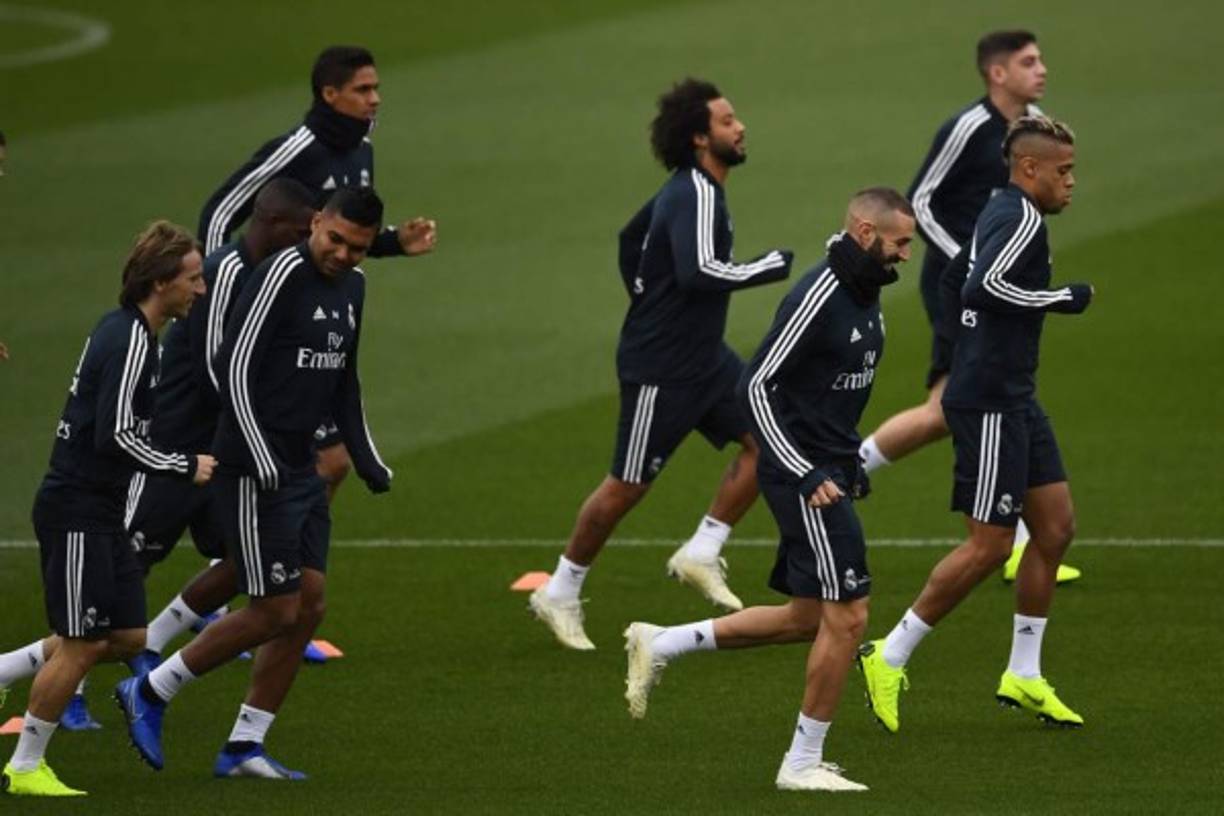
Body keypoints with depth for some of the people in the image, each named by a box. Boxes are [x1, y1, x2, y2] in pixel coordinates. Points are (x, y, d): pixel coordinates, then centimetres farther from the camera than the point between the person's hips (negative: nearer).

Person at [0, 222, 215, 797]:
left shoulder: (123, 330, 12)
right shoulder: (131, 342, -19)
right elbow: (116, 436, -24)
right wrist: (186, 467, -14)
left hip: (100, 511, 10)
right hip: (76, 511, -10)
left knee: (126, 636, 11)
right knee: (82, 643, -3)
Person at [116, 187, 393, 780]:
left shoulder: (351, 287, 12)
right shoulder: (283, 275, -16)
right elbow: (235, 368, -19)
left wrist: (367, 460, 18)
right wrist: (261, 463, -23)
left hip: (301, 469, 9)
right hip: (254, 473, -9)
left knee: (309, 604, 5)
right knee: (276, 611, -7)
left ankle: (244, 747, 12)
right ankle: (149, 693, 8)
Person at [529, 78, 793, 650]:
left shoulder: (688, 190, 9)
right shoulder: (696, 197, -21)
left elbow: (632, 238, 23)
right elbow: (698, 272, -34)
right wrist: (771, 267, -23)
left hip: (702, 356, 9)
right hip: (660, 369, -9)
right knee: (629, 485, 1)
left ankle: (701, 554, 7)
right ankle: (560, 594, 16)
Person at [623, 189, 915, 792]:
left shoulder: (865, 296, 11)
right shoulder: (817, 299, -19)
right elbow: (756, 386, -20)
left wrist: (852, 461, 19)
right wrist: (807, 475, -22)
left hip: (830, 473, 10)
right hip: (804, 475, -10)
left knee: (808, 618, 14)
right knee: (846, 617, -8)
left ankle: (660, 645, 23)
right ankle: (803, 763, 3)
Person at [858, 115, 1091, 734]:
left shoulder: (1001, 213, 14)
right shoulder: (1022, 219, -17)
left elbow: (975, 284, 24)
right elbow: (983, 288, -30)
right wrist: (1064, 299, -21)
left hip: (1014, 400, 10)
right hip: (988, 403, -10)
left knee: (1055, 526, 10)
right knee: (989, 546, -5)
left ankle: (1024, 675, 16)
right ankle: (889, 659, 4)